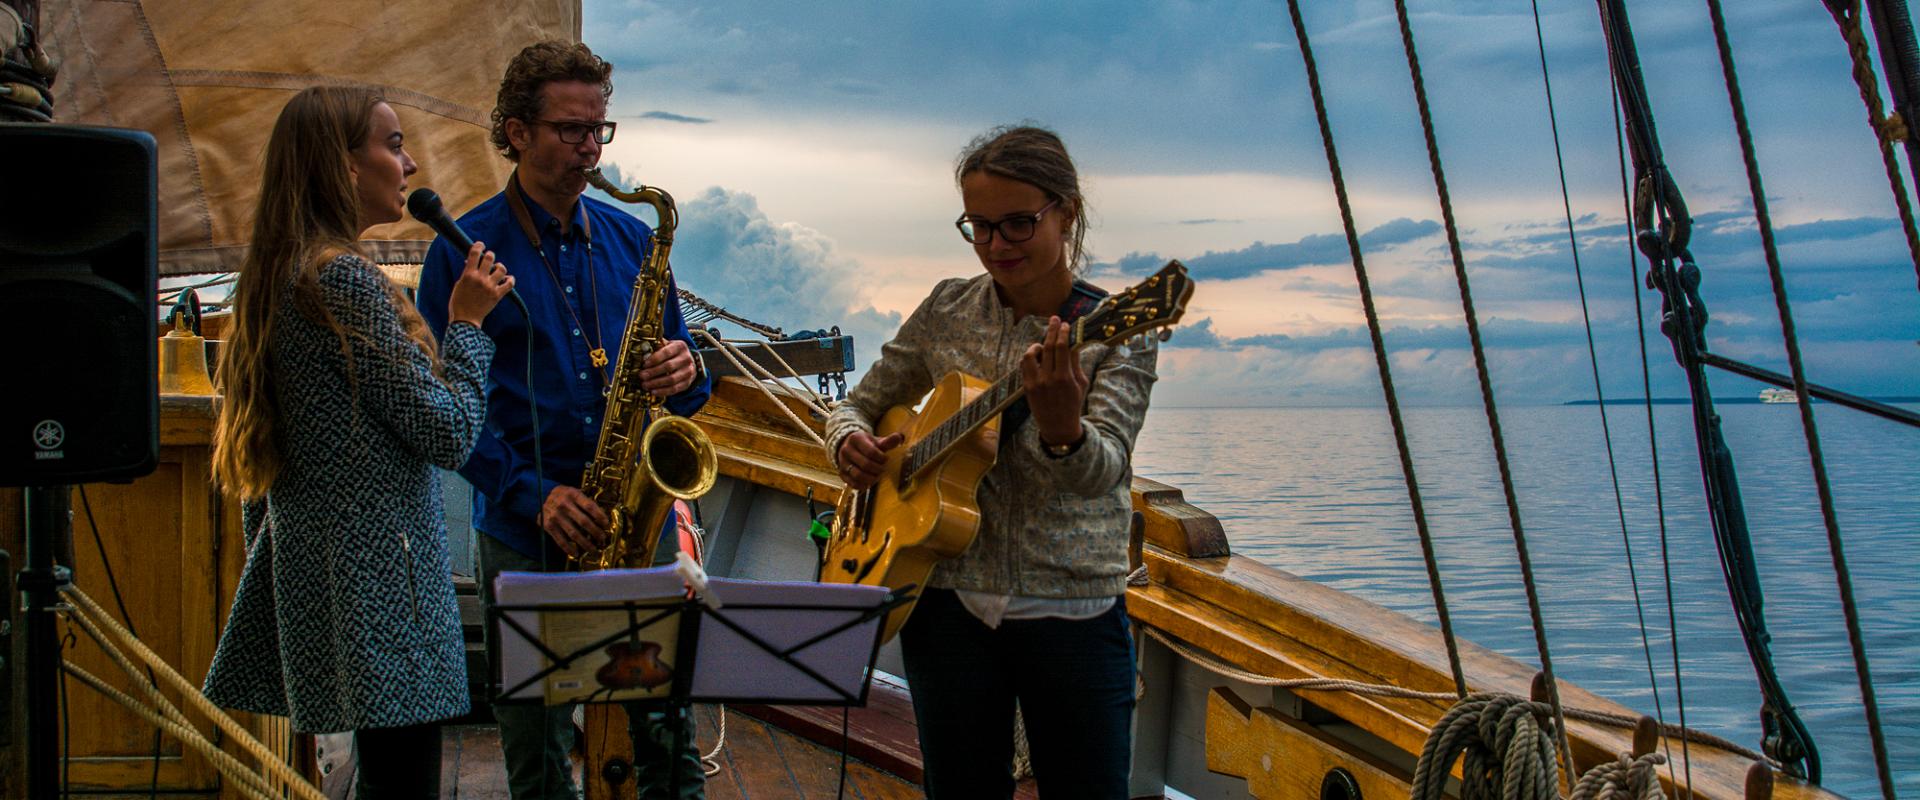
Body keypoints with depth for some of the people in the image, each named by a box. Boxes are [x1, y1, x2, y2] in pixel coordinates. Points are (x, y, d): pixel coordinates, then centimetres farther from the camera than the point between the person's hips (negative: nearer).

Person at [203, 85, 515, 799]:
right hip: (379, 570, -10)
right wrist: (467, 323, -2)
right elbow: (448, 432, -15)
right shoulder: (343, 278, -15)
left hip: (310, 561, 10)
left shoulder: (279, 278, 15)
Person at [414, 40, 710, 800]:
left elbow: (677, 372, 16)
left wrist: (684, 375, -8)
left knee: (671, 738, 3)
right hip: (524, 534, -3)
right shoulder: (464, 251, -1)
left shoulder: (631, 239, 11)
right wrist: (533, 495, -16)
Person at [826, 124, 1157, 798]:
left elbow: (1101, 472, -21)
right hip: (949, 606, 3)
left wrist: (1061, 428, -44)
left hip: (1073, 614, -2)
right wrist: (849, 442, -9)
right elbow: (859, 404, 15)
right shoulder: (949, 309, 4)